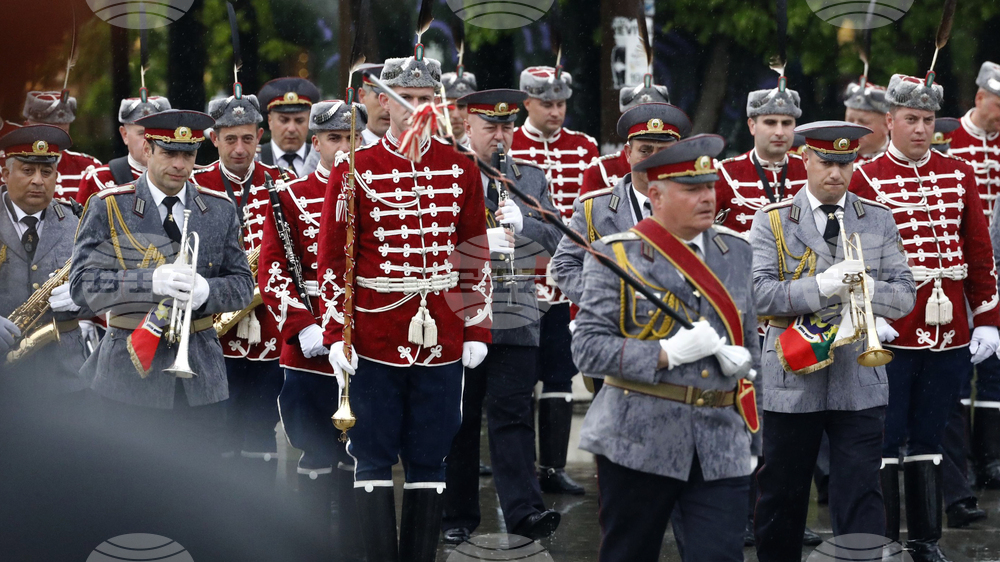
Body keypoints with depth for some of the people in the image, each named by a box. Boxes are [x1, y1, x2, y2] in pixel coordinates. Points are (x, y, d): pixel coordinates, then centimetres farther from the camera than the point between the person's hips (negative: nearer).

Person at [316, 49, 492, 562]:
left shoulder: (462, 170, 5)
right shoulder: (353, 171, -1)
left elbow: (476, 255, 9)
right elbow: (332, 258, 0)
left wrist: (477, 328, 5)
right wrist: (335, 333, -6)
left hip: (442, 342, 2)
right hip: (374, 341, -2)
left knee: (429, 461, 7)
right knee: (374, 459, 3)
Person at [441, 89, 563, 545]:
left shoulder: (530, 179, 12)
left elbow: (556, 239, 4)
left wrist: (523, 223, -16)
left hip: (516, 320, 1)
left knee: (512, 413, -5)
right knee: (459, 418, 5)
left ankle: (523, 511, -9)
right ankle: (458, 519, 14)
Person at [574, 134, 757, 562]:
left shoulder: (735, 252, 13)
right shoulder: (616, 256, -2)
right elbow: (588, 348, -9)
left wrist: (739, 358, -2)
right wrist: (667, 353, -19)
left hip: (721, 444, 3)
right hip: (638, 441, -3)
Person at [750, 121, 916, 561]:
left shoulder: (879, 221, 8)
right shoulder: (771, 222, 2)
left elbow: (905, 295, 4)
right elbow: (760, 294, -9)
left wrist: (866, 288, -18)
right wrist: (821, 286, -23)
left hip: (859, 381, 1)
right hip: (793, 380, -1)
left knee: (860, 496, -4)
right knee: (781, 496, 9)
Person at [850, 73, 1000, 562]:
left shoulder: (958, 174, 9)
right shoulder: (866, 179, -3)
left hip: (949, 334, 4)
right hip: (892, 335, -4)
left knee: (928, 439, 12)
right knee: (885, 442, 1)